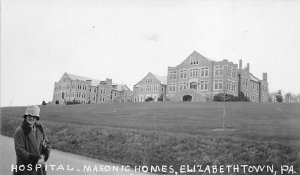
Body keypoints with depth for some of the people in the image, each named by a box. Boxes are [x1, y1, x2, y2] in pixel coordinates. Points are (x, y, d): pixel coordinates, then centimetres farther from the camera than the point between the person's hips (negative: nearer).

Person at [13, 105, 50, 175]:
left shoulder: (40, 128, 4)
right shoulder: (20, 131, -12)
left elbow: (46, 143, 9)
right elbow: (19, 150, -17)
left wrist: (44, 156, -9)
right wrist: (35, 159, -20)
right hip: (25, 168, -5)